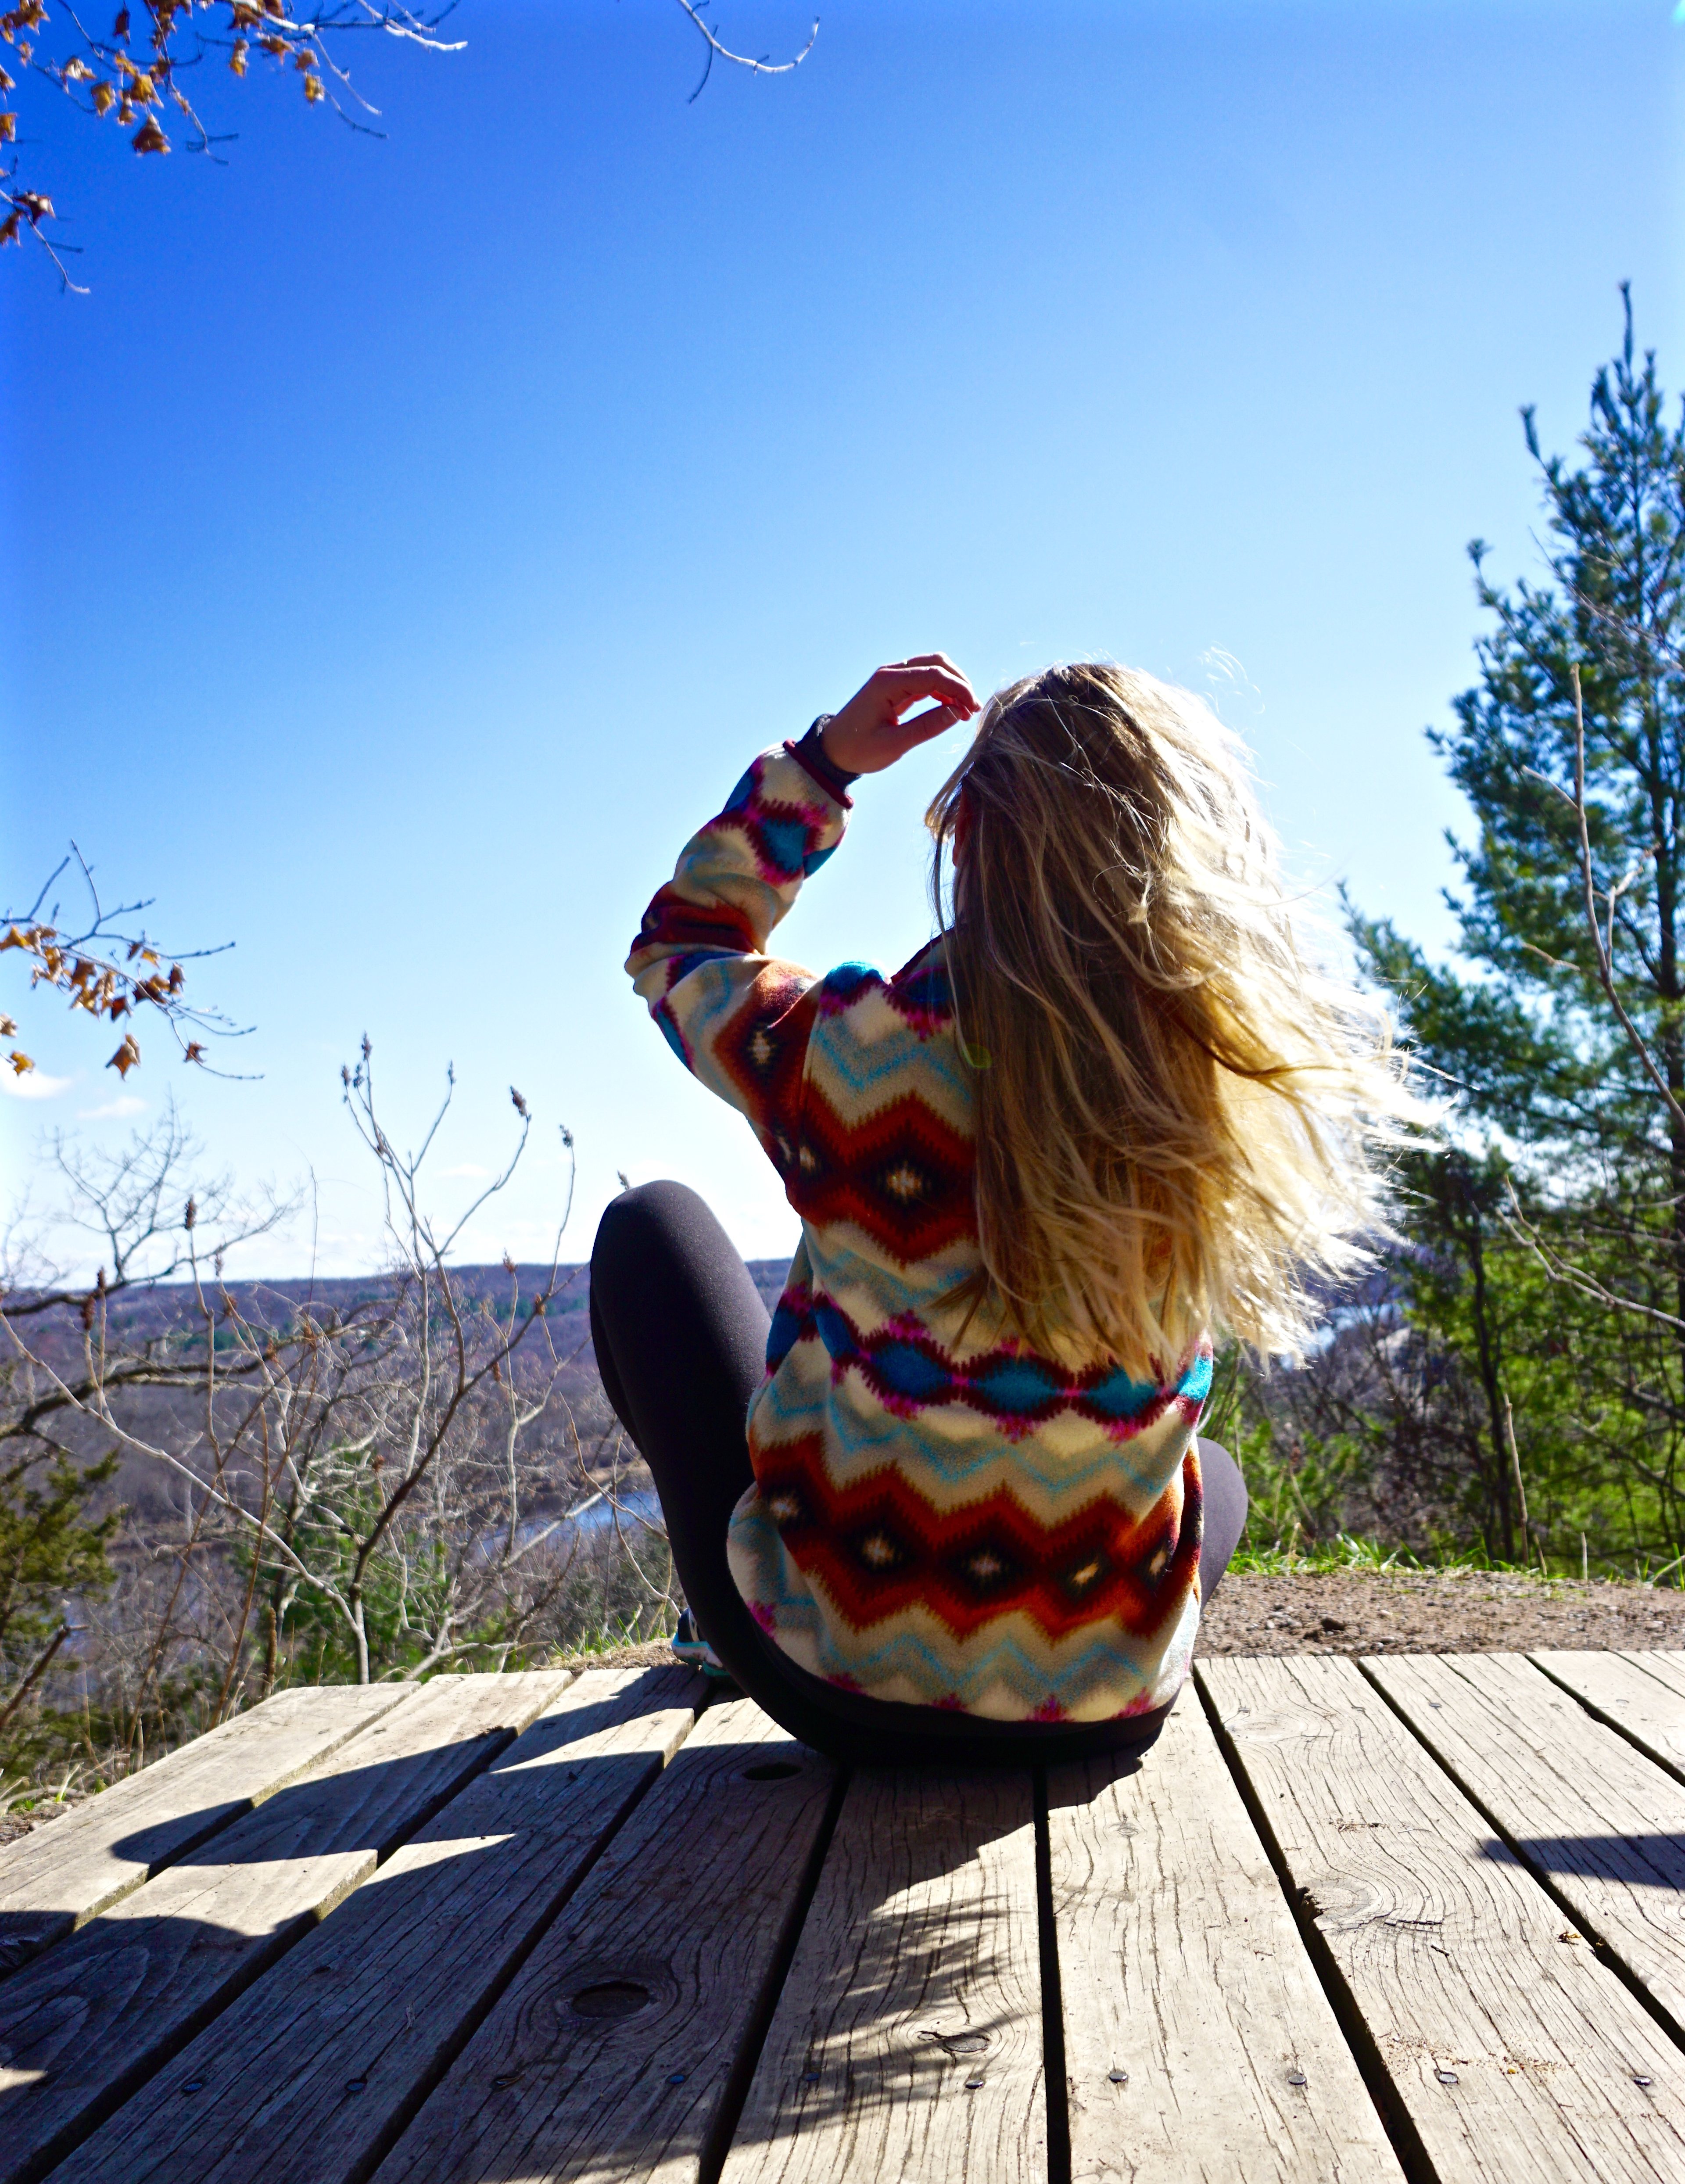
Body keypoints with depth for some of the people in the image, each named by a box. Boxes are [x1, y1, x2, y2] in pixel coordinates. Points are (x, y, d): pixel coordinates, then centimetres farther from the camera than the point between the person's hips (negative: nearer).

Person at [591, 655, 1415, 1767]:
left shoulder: (847, 1049, -20)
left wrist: (823, 759, 2)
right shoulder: (1228, 1091, -16)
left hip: (830, 1685, -2)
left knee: (654, 1224, 21)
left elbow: (674, 947, 3)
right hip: (1103, 1711, 3)